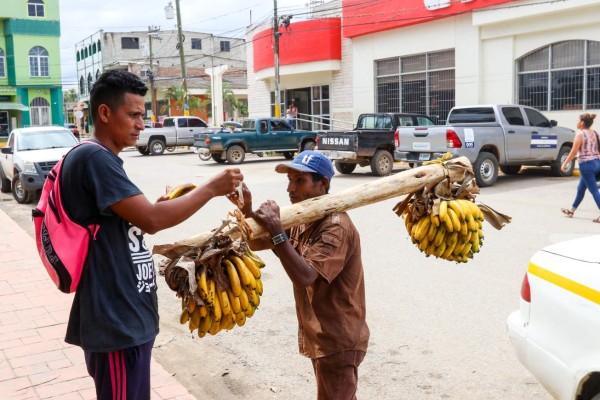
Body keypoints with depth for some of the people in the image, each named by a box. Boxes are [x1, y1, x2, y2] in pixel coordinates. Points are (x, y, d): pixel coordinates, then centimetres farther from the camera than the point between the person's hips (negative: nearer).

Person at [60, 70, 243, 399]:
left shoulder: (100, 159, 14)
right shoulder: (94, 158, -19)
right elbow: (151, 219, -24)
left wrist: (160, 207, 4)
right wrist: (211, 188, -16)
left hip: (123, 315, 10)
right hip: (117, 320, -10)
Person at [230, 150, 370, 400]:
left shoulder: (335, 227, -24)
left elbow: (304, 276, -33)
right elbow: (257, 243, 8)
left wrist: (276, 231, -36)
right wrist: (246, 209, -9)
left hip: (338, 341, -9)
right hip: (322, 337, 9)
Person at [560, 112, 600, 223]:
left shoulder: (580, 134, -11)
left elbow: (574, 152, -13)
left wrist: (565, 164, -6)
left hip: (586, 164, -8)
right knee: (581, 188, 20)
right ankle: (571, 210, 32)